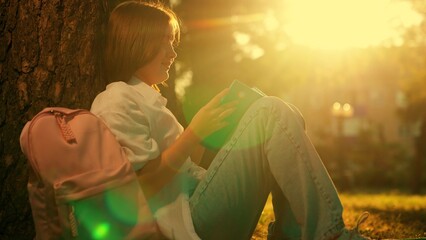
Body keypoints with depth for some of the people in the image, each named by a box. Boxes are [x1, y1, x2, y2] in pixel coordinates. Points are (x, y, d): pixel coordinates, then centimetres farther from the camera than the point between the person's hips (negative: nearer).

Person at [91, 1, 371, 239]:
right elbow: (143, 185, -16)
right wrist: (195, 132, -15)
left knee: (286, 119, 7)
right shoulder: (117, 102, -7)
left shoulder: (145, 97, 24)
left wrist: (206, 133, 9)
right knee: (271, 112, -17)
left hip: (198, 201, 10)